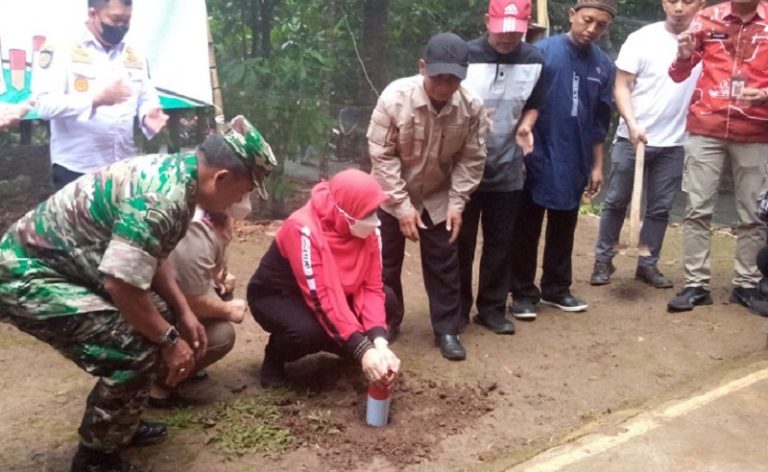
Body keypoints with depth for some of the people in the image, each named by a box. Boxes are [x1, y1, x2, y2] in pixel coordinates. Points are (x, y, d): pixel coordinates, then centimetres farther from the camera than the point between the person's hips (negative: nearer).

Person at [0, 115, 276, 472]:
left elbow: (147, 255, 12)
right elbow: (120, 284, -29)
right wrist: (169, 339, -15)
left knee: (154, 324, 11)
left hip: (55, 261, 10)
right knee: (136, 350, -17)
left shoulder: (173, 173, 2)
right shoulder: (161, 198, -29)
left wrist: (183, 314, 7)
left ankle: (119, 425, 28)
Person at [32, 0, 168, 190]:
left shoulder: (134, 56, 12)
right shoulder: (61, 50, -5)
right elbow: (45, 104, -14)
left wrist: (147, 115, -10)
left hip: (123, 167, 4)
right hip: (76, 170, -4)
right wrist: (96, 99, -27)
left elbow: (147, 98, 14)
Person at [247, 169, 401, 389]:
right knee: (309, 331, -38)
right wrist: (363, 351, -43)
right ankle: (274, 357, -3)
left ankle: (338, 345, 10)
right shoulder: (304, 230, -35)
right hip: (275, 296, -6)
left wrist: (379, 342, -33)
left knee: (388, 302, -15)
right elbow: (321, 299, -39)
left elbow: (371, 287, -17)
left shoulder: (368, 231, -16)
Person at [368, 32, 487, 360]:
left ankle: (447, 330, 21)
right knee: (386, 262, 9)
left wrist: (457, 202, -13)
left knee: (444, 264, 6)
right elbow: (381, 155, -20)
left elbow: (471, 159, -8)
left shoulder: (472, 105, -21)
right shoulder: (395, 97, -27)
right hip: (391, 196, -1)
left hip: (439, 198, 1)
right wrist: (402, 204, -21)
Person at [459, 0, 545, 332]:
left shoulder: (534, 60, 0)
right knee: (461, 241, 7)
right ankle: (457, 309, 22)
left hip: (508, 169, 3)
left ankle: (492, 308, 24)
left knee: (500, 241, 10)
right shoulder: (466, 55, -12)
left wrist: (525, 126, -7)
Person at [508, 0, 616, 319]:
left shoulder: (604, 66, 5)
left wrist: (597, 165, 13)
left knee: (563, 229, 14)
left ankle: (557, 288, 27)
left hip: (574, 163, 4)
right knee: (527, 229, 4)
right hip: (537, 158, -4)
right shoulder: (542, 52, -8)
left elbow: (599, 122, 11)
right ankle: (523, 292, 15)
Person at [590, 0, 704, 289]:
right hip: (631, 138, -2)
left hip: (673, 143, 2)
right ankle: (603, 260, 18)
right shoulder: (642, 38, -5)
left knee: (660, 208, 9)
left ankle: (648, 265, 21)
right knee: (616, 202, 6)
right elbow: (621, 86, -7)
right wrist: (632, 123, -19)